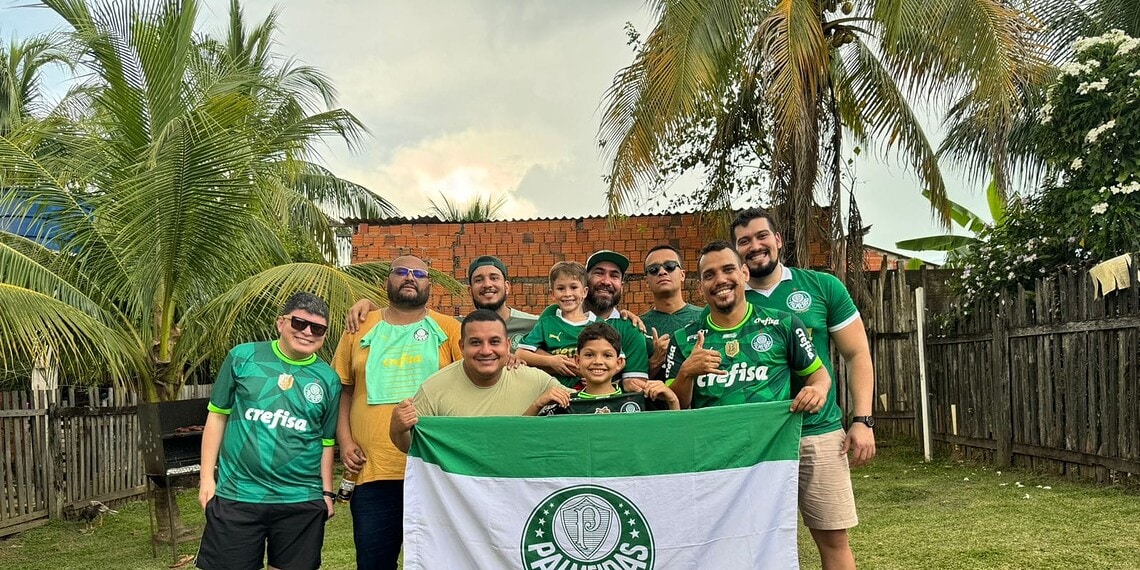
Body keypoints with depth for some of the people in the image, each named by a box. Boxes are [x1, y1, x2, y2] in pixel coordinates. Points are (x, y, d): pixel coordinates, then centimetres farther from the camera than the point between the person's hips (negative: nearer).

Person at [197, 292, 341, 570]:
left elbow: (326, 442, 10)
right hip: (237, 495, -1)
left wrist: (327, 492, 8)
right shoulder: (243, 357, -1)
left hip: (302, 502, 1)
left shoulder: (328, 379, 3)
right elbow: (217, 416, 4)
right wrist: (207, 478, 0)